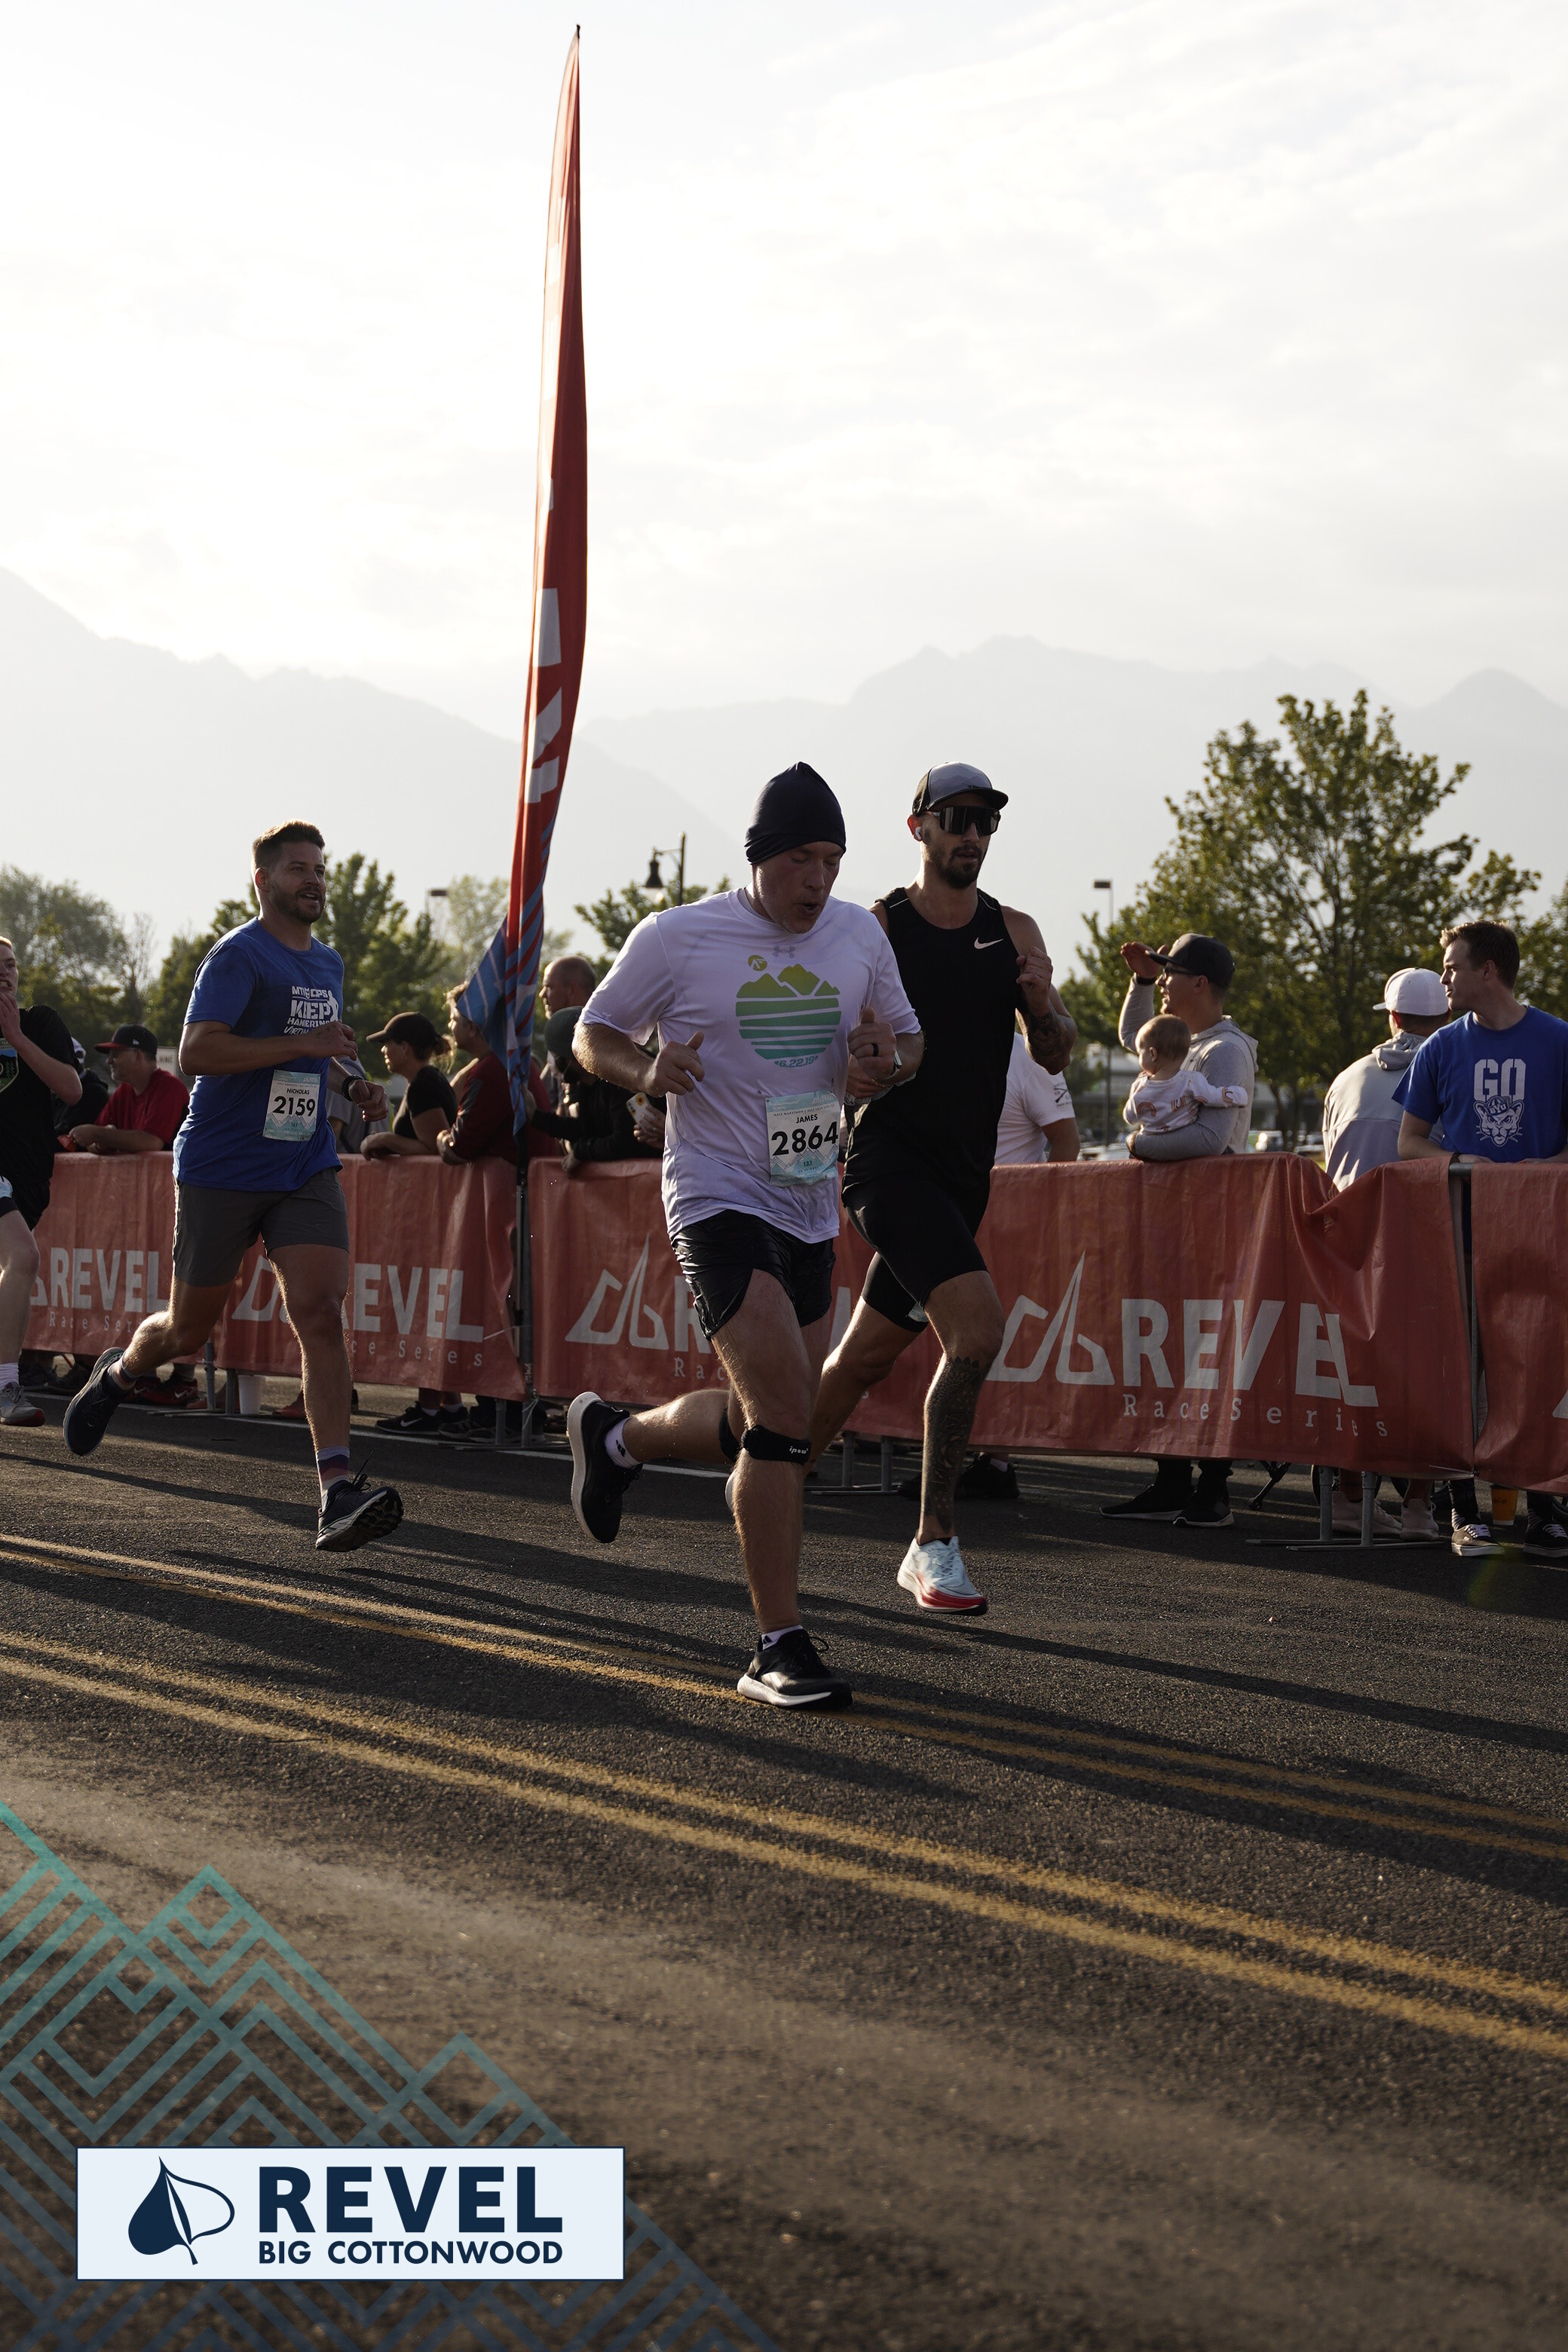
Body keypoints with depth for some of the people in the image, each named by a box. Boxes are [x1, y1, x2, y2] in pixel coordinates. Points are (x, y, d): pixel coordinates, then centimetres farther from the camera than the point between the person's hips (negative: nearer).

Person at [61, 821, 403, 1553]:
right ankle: (118, 1374, 45)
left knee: (321, 1314, -14)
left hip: (305, 1169, 5)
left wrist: (354, 1081, 13)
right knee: (187, 1331, 9)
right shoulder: (239, 955, -10)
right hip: (221, 1170, -5)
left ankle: (338, 1494, -22)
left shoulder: (327, 964, 15)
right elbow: (196, 1052, -22)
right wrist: (303, 1044, -24)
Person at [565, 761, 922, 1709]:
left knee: (764, 1430, 14)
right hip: (720, 1197, -6)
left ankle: (616, 1435, 42)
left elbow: (908, 1035, 18)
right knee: (785, 1416, -20)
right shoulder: (677, 938, -6)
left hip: (811, 1210, 6)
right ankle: (781, 1648, -13)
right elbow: (596, 1032, 4)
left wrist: (884, 1064, -6)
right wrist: (645, 1072, -18)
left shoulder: (859, 935, 6)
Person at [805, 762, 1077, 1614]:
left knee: (868, 1353, 13)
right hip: (889, 1153, -6)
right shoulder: (874, 929, -3)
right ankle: (932, 1545, -18)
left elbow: (1055, 1057, 7)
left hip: (963, 1172, 6)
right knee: (977, 1323, -24)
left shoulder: (1014, 932, 10)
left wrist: (1044, 1010, -13)